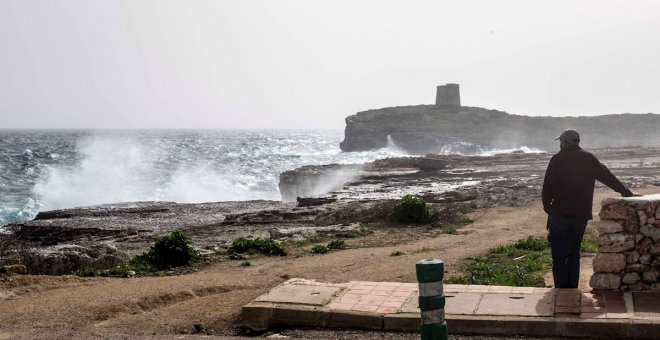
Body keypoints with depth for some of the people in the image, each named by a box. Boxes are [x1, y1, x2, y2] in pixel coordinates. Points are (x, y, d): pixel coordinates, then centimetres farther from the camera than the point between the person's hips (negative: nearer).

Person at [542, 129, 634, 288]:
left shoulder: (557, 160, -5)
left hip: (559, 214, -4)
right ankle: (572, 288, 15)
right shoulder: (590, 159, 6)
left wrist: (547, 207, 5)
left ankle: (561, 289, 1)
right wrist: (625, 192, 22)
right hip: (581, 215, 4)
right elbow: (609, 177, 12)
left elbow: (547, 187, -6)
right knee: (574, 253, 16)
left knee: (559, 255, 2)